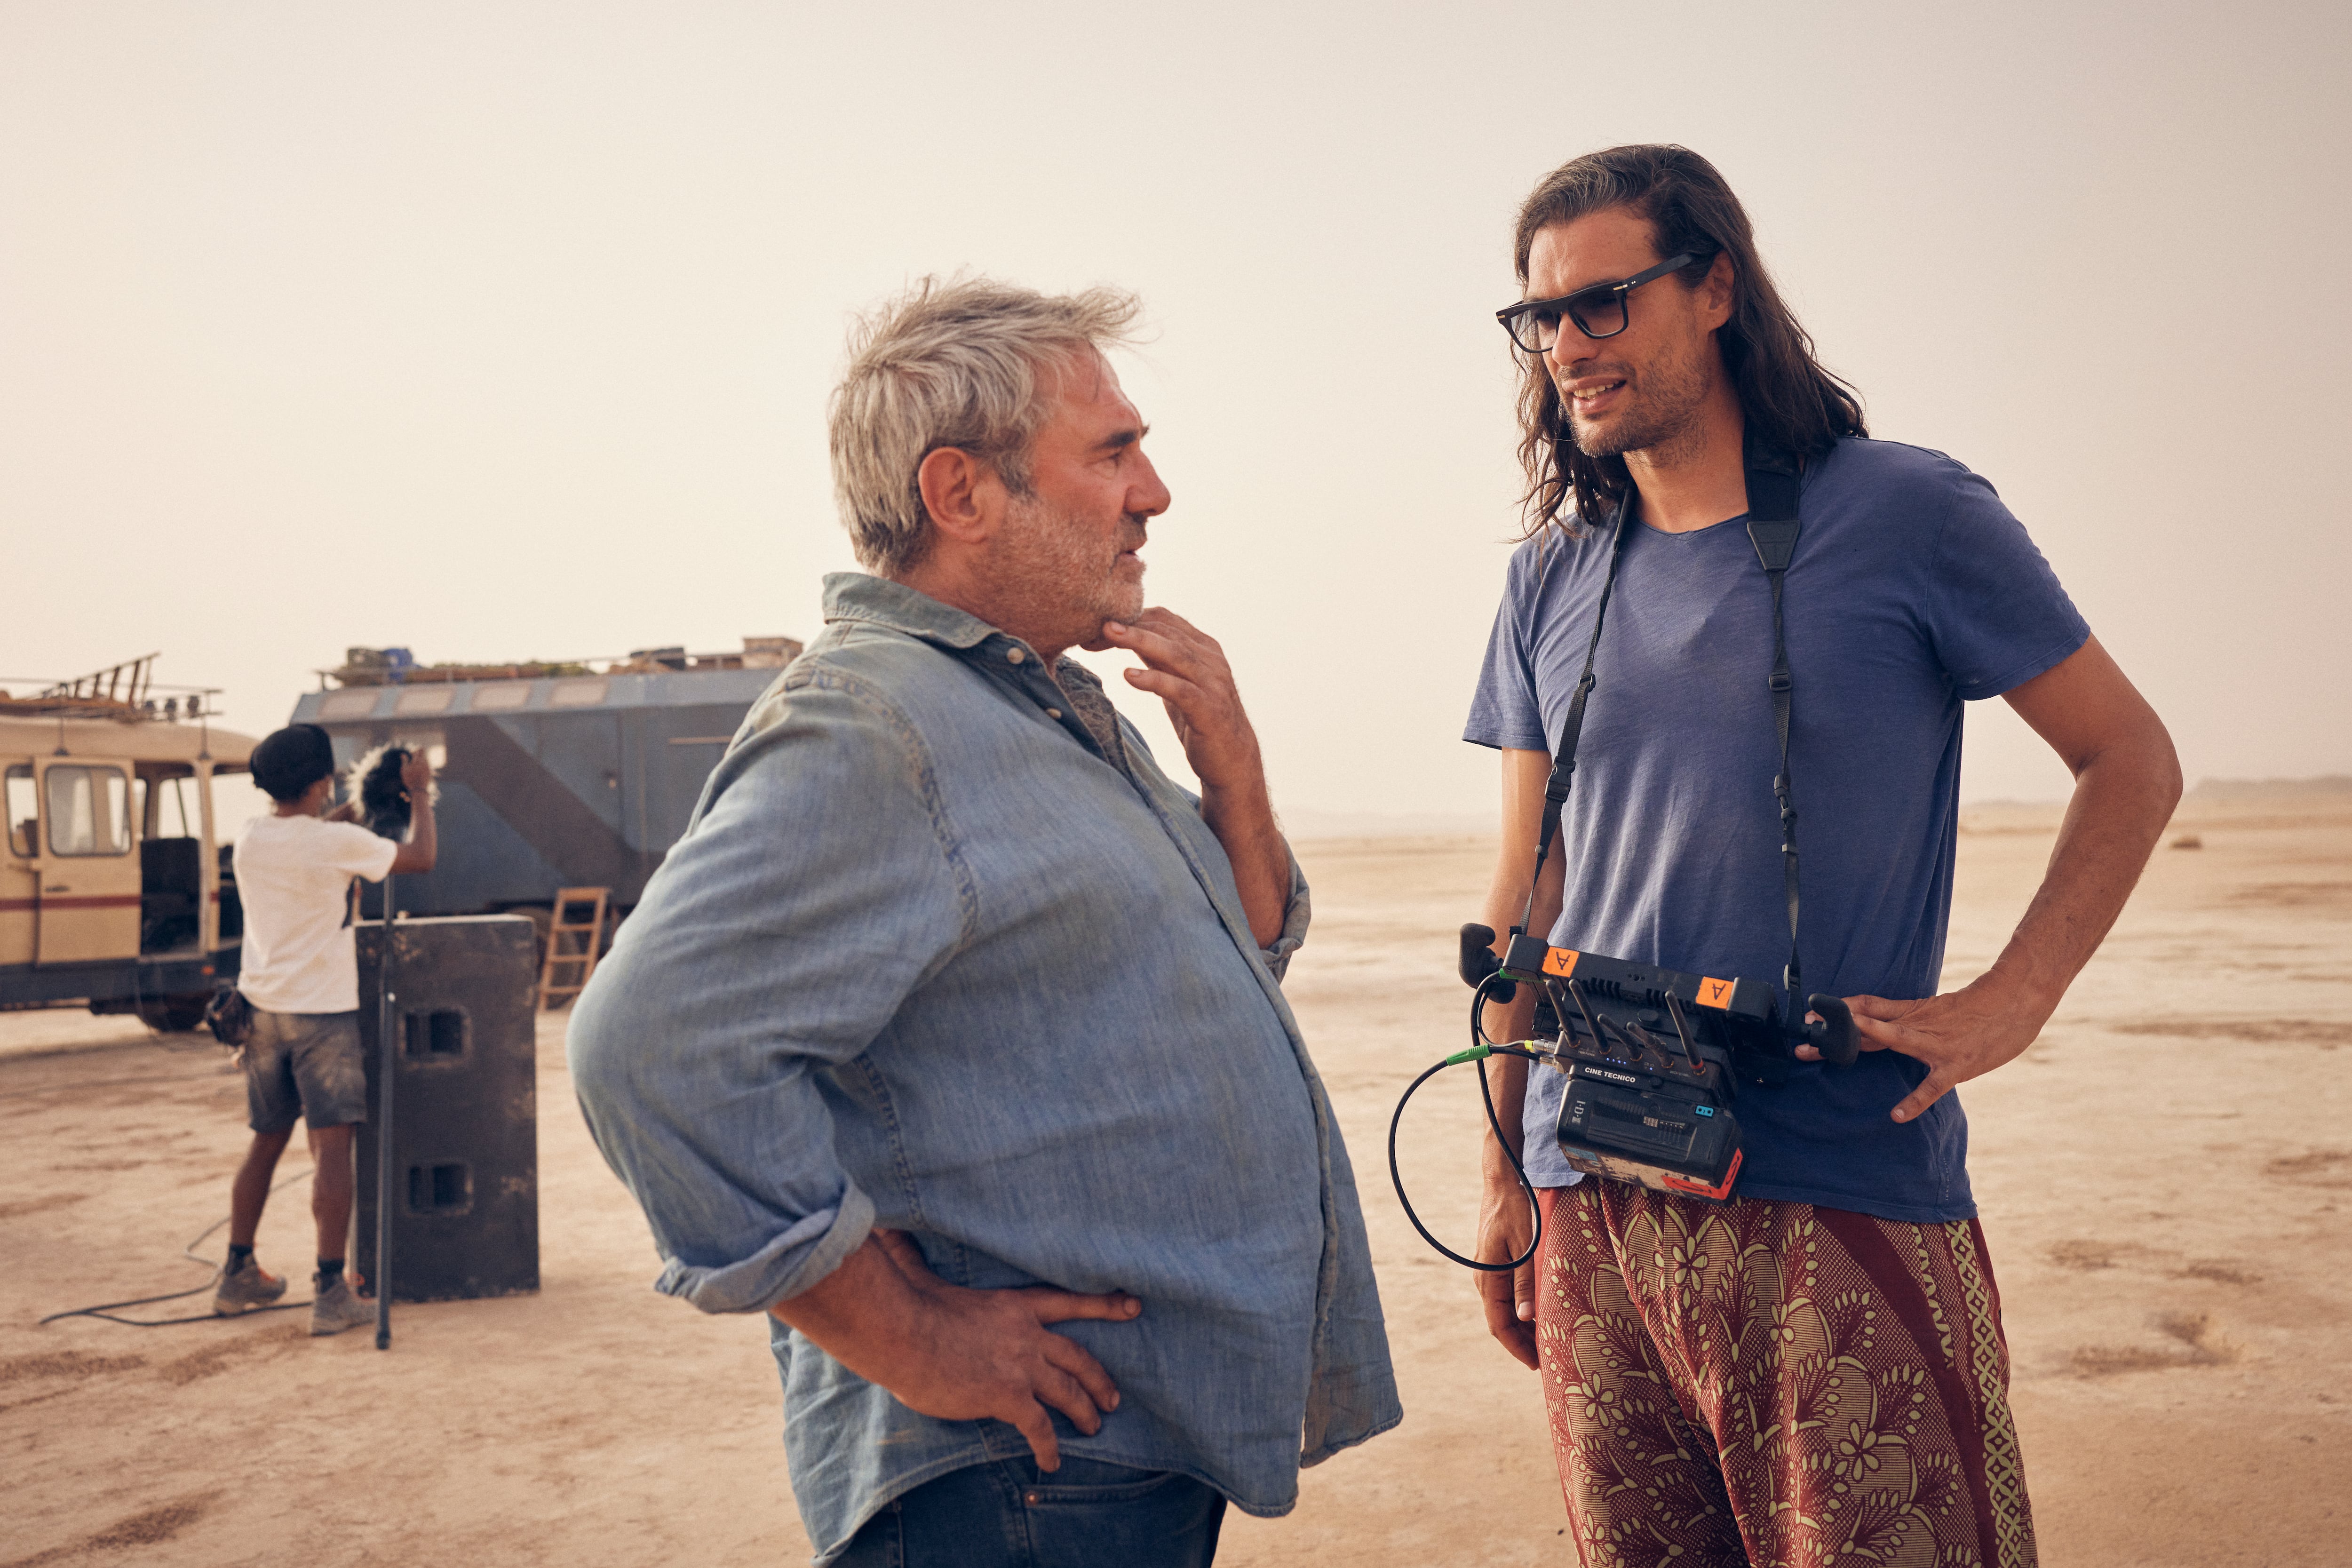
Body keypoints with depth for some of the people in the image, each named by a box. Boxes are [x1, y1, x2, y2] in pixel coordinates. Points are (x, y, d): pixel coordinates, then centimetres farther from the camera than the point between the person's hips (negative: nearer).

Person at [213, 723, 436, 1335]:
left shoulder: (249, 841, 4)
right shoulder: (336, 843, -15)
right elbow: (422, 857, -4)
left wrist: (333, 820, 27)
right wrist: (420, 794, 8)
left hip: (264, 1009, 7)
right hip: (323, 1012, -7)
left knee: (266, 1143, 19)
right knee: (332, 1147, -5)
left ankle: (238, 1275, 28)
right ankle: (332, 1292, -8)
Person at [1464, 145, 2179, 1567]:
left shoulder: (1910, 517, -3)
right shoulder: (1554, 581, 9)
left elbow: (2133, 762, 4)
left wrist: (2009, 1006, -9)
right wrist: (1504, 1177, 12)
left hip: (1845, 1196, -3)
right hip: (1594, 1203, 4)